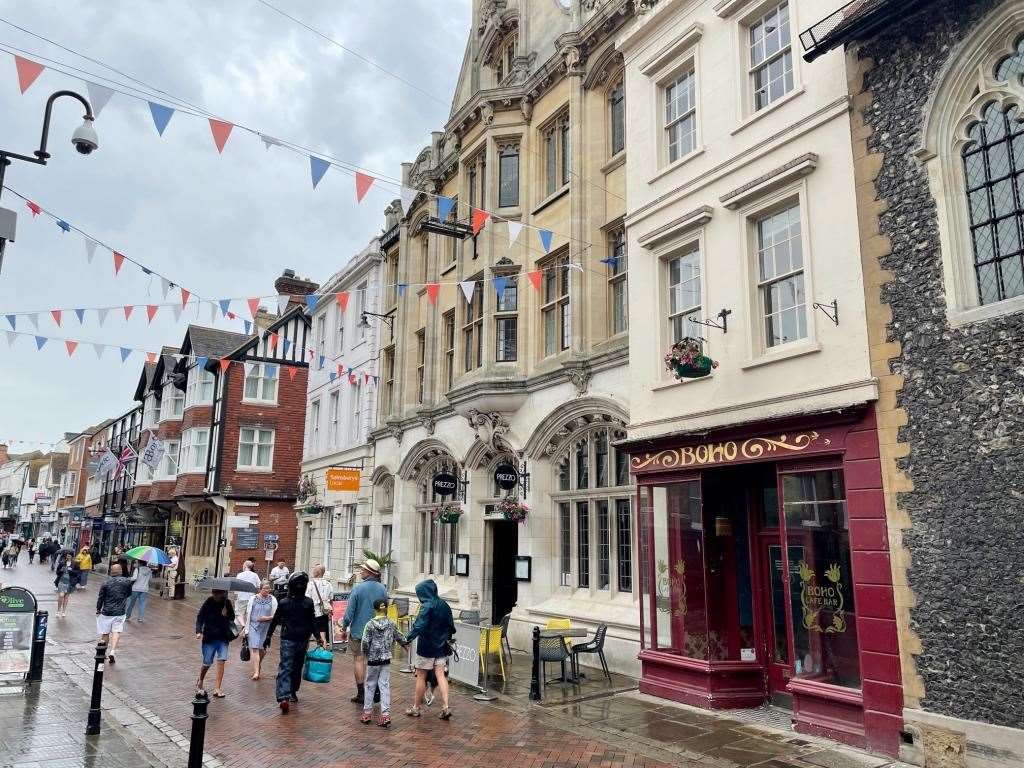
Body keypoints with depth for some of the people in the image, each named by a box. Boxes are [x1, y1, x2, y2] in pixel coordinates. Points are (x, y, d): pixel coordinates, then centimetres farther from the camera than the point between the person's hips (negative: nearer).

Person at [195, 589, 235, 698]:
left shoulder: (227, 603, -1)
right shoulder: (208, 603, -9)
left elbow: (232, 619, 8)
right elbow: (200, 617, -8)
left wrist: (226, 614, -14)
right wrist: (198, 631, -22)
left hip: (223, 637, 2)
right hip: (209, 637, -2)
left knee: (221, 661, -7)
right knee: (207, 663, 4)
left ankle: (217, 689, -1)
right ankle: (200, 681, 35)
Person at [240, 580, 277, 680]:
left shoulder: (272, 600, 0)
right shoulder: (253, 599, 2)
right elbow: (248, 613, 8)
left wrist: (267, 618, -14)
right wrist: (245, 626, 6)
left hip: (266, 628, 1)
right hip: (254, 626, -1)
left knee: (262, 649, 11)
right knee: (254, 648, -12)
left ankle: (259, 665, 40)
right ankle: (256, 672, -13)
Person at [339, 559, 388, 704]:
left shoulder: (358, 588, -14)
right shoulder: (382, 589, -1)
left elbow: (350, 611, -11)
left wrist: (344, 628, 0)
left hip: (358, 630, -4)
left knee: (358, 659, 6)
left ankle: (360, 693, 9)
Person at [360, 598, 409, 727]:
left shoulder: (370, 624, -11)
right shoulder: (391, 624, -2)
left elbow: (365, 642, -13)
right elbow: (400, 638, 8)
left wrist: (365, 654, 6)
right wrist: (405, 643, 29)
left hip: (373, 660, -2)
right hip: (386, 660, 2)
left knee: (370, 686, 12)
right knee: (385, 686, 6)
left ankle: (367, 713, 20)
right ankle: (385, 714, 2)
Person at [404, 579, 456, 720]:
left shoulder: (427, 606, -16)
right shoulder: (444, 605, 5)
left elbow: (419, 626, -26)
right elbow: (451, 625, 13)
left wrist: (408, 638, -28)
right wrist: (447, 638, 26)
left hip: (426, 647, -6)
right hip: (441, 647, 6)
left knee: (421, 677, 7)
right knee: (440, 675, 6)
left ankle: (416, 708, 18)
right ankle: (445, 707, -2)